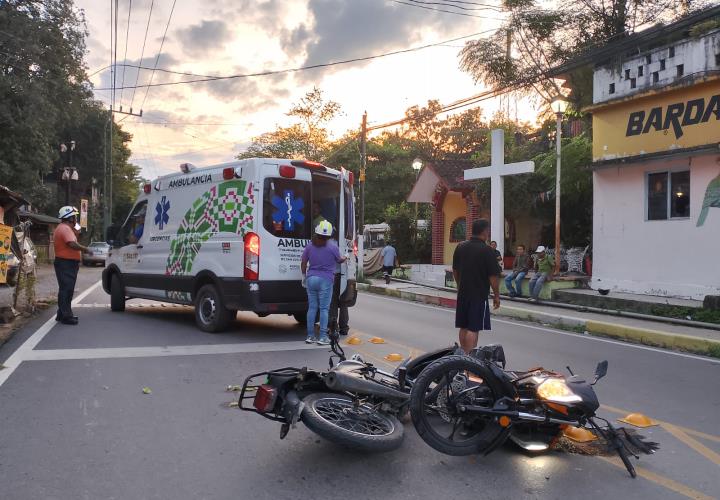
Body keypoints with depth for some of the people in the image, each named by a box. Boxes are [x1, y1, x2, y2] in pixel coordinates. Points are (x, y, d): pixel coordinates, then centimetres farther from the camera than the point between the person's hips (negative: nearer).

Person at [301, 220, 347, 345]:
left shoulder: (309, 247, 3)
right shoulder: (333, 248, -6)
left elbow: (303, 263, 9)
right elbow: (339, 261, 13)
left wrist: (305, 275, 25)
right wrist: (345, 258, 35)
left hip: (311, 279, 4)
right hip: (325, 280, -3)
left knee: (312, 308, 10)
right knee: (324, 309, 1)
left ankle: (310, 336, 13)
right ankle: (322, 337, -1)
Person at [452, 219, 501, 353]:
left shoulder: (460, 247, 4)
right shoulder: (487, 251, -14)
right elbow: (493, 277, -13)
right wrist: (496, 296, -2)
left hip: (463, 294, 6)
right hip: (479, 295, -6)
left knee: (463, 327, 15)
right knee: (473, 329, -5)